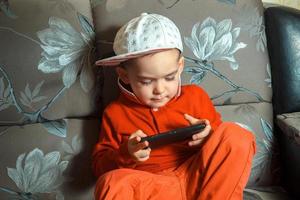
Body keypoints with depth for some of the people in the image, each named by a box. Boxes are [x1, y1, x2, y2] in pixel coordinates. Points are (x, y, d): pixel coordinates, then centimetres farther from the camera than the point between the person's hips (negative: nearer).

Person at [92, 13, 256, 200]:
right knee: (111, 183, -34)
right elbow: (100, 165, 9)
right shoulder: (115, 112, 7)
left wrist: (209, 137, -6)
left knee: (235, 134, -19)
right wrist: (126, 154, -12)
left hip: (195, 177, 2)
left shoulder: (195, 96, 11)